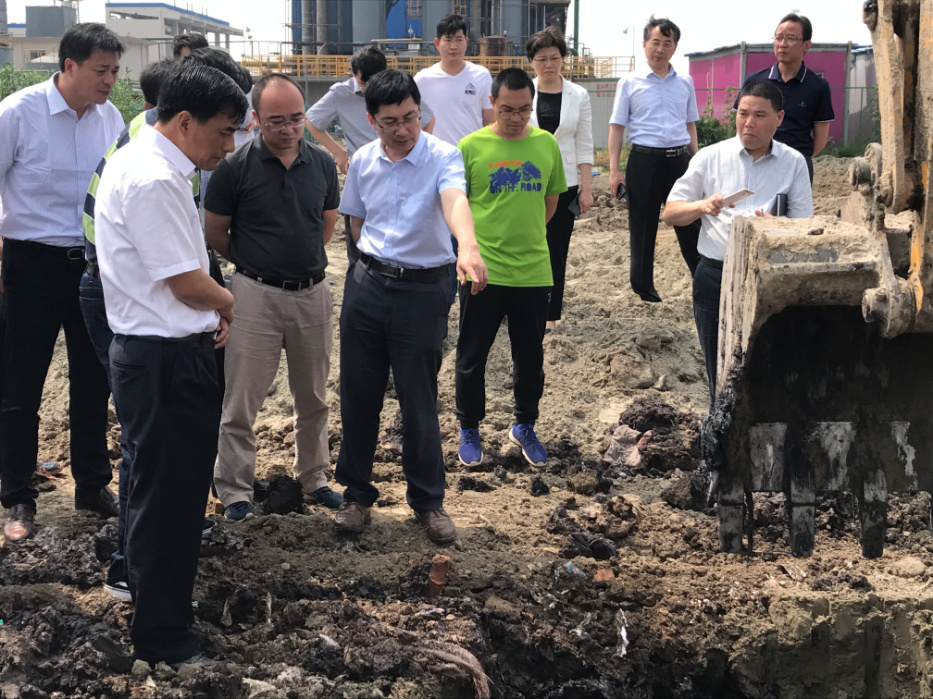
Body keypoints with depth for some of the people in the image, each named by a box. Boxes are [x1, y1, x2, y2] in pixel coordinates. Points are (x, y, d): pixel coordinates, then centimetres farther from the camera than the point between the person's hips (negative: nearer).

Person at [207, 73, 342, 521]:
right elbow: (214, 231, 0)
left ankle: (314, 478, 31)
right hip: (256, 295, -4)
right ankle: (234, 491, 10)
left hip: (312, 294, 4)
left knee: (313, 398, 15)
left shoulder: (322, 163, 3)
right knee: (242, 400, -1)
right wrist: (253, 262, 9)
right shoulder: (235, 166, -9)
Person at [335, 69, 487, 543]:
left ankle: (428, 500, 20)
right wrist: (378, 257, 5)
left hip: (423, 290, -4)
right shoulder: (363, 162, 2)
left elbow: (455, 200, -34)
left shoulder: (443, 156, -12)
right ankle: (357, 492, 26)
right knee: (358, 396, 9)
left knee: (419, 401, 4)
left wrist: (467, 246, -52)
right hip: (367, 285, 4)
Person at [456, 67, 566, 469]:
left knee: (530, 358, 13)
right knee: (472, 356, 9)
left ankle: (525, 428, 32)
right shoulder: (471, 146, -8)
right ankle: (469, 430, 27)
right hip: (482, 271, -2)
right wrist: (475, 244, -1)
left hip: (533, 272, 2)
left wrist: (524, 236, 10)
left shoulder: (547, 145, 1)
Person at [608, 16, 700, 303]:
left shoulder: (685, 82, 10)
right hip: (644, 160, -2)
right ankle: (643, 287, 16)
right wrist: (614, 170, -5)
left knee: (690, 223, 6)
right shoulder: (630, 83, 0)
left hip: (679, 159, 2)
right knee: (642, 227, 5)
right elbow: (617, 126, 1)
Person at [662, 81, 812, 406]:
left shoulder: (793, 163, 6)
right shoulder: (710, 157, 6)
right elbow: (670, 212, 7)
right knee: (720, 371, 8)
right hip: (715, 277, 1)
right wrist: (702, 206, -14)